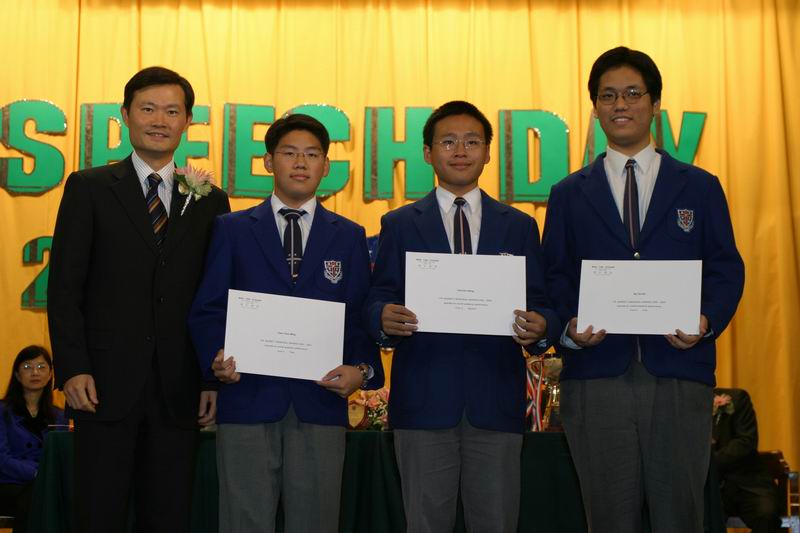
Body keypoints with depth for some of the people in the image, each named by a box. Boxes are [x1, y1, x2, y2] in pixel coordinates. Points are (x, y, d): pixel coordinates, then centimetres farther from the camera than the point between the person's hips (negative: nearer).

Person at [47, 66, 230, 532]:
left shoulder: (211, 201, 10)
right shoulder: (89, 188, 4)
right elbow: (64, 286, 0)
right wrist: (72, 368, -10)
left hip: (179, 389, 2)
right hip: (107, 384, -2)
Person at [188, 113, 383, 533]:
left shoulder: (349, 237, 12)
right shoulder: (232, 230, 10)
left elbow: (362, 318, 7)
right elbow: (207, 310, 5)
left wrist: (363, 370, -11)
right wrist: (216, 357, -14)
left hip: (321, 402, 1)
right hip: (247, 402, -1)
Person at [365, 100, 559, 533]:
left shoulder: (519, 226, 11)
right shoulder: (399, 225, 9)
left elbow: (541, 306, 6)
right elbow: (378, 301, 2)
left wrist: (540, 329, -17)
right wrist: (384, 318, -21)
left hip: (496, 400, 1)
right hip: (423, 400, -1)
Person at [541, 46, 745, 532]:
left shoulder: (700, 188, 10)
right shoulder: (569, 195, 11)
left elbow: (727, 270, 7)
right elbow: (554, 278, 8)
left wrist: (709, 321, -12)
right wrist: (569, 327, -11)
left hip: (679, 375, 0)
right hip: (596, 377, 1)